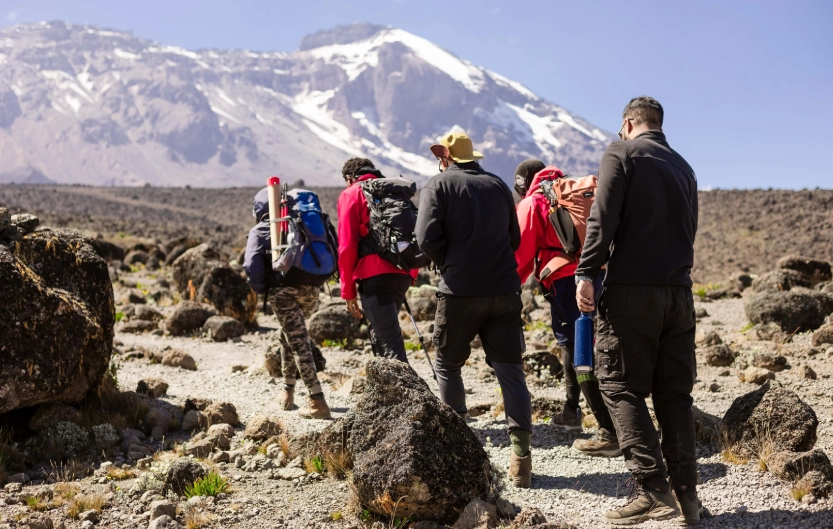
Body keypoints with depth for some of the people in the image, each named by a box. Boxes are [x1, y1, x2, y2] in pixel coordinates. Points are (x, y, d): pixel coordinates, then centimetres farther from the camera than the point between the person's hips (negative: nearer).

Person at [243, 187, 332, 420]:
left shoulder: (259, 232, 8)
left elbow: (252, 266, -8)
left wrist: (261, 289, 6)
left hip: (283, 291, -4)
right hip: (310, 289, 4)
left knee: (299, 343, -2)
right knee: (290, 335, 26)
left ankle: (318, 401, -9)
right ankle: (288, 390, 31)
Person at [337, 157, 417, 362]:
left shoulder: (351, 194, 5)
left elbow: (347, 246, -4)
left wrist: (348, 290, -1)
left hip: (374, 276, -6)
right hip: (403, 274, 6)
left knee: (390, 342, -10)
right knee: (380, 335, 22)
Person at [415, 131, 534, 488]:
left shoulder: (439, 185, -1)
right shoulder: (498, 185, 14)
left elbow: (427, 238, -11)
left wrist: (448, 264, 5)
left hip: (460, 291, -4)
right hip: (504, 289, 4)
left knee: (448, 366, 14)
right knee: (510, 369, 5)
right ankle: (521, 454, -2)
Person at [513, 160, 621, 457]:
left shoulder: (531, 204, 2)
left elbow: (522, 255, -1)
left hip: (565, 280, -7)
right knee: (573, 342, 25)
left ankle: (611, 433, -14)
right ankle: (571, 412, 36)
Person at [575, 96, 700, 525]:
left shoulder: (622, 153, 0)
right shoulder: (683, 167, 20)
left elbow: (603, 219, -11)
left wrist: (586, 273, -13)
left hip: (631, 289, -6)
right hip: (678, 292, 6)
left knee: (620, 386, -1)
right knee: (675, 393, 9)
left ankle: (652, 489, -8)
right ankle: (686, 493, 9)